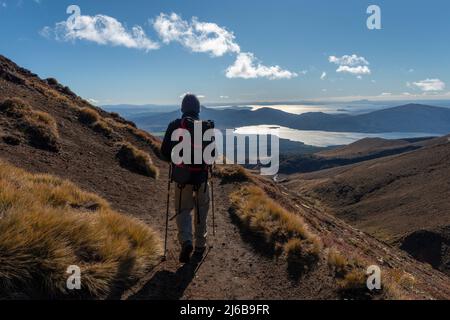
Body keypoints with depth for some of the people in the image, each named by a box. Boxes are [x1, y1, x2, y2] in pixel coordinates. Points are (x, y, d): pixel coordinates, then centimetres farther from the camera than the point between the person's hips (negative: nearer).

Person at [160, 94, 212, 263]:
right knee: (201, 210, 17)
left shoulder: (174, 126, -4)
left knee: (183, 211, 12)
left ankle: (186, 241, -11)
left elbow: (164, 151, -4)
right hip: (201, 175, 1)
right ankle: (200, 246, 25)